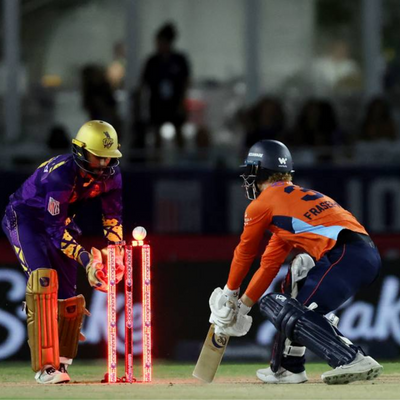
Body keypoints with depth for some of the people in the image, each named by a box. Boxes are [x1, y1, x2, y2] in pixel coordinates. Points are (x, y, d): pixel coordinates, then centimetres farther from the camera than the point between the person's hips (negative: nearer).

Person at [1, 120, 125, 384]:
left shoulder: (111, 174, -15)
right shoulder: (60, 174, -35)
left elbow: (113, 215, -1)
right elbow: (55, 230, -34)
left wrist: (116, 253, -15)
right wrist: (86, 259, -42)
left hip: (60, 223, 7)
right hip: (25, 219, -7)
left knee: (69, 296, 5)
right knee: (43, 278, -27)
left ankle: (62, 360, 26)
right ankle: (45, 367, -31)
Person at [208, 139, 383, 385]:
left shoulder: (263, 204, 8)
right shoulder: (297, 196, 32)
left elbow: (245, 253, 21)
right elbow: (269, 265, 36)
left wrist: (230, 292, 36)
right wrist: (243, 307, 39)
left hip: (345, 257, -9)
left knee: (296, 317, -10)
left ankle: (354, 361, -27)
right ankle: (288, 367, 26)